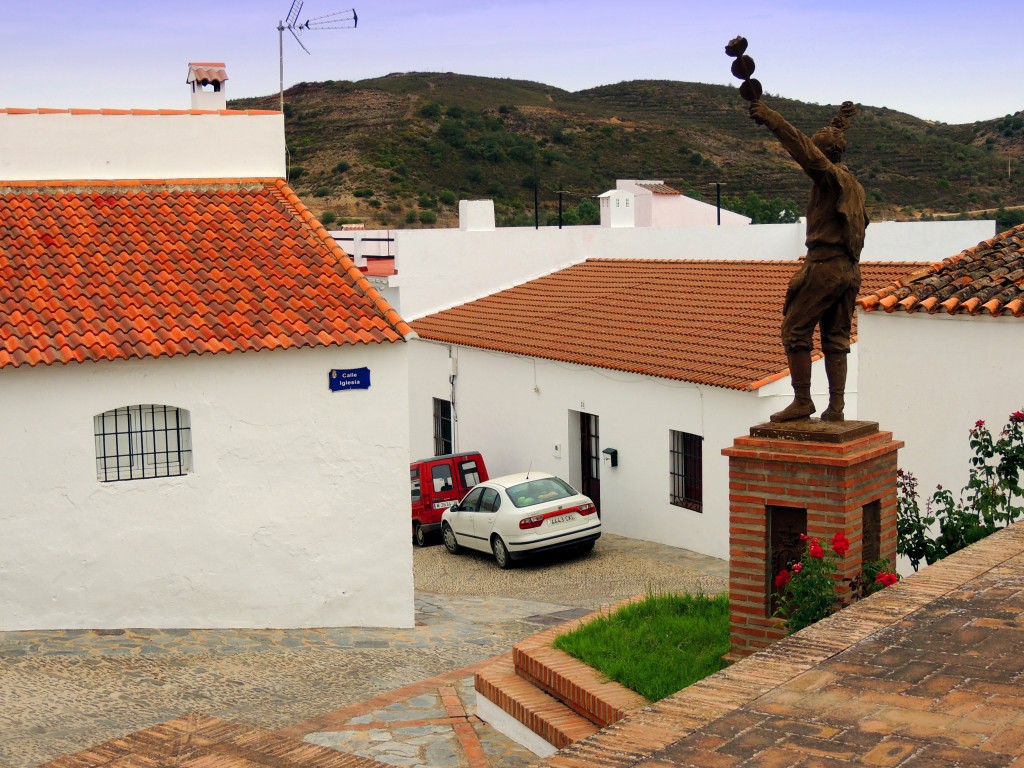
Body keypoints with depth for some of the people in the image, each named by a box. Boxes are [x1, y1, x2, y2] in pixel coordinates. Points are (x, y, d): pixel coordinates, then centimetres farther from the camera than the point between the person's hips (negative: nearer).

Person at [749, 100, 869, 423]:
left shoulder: (830, 175, -7)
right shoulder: (852, 183, 17)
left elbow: (806, 151, -25)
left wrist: (772, 120, -29)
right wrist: (842, 122, 53)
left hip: (825, 265, -9)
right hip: (849, 269, 9)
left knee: (795, 330, -4)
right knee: (836, 339, 9)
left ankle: (802, 400, -6)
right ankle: (836, 407, 7)